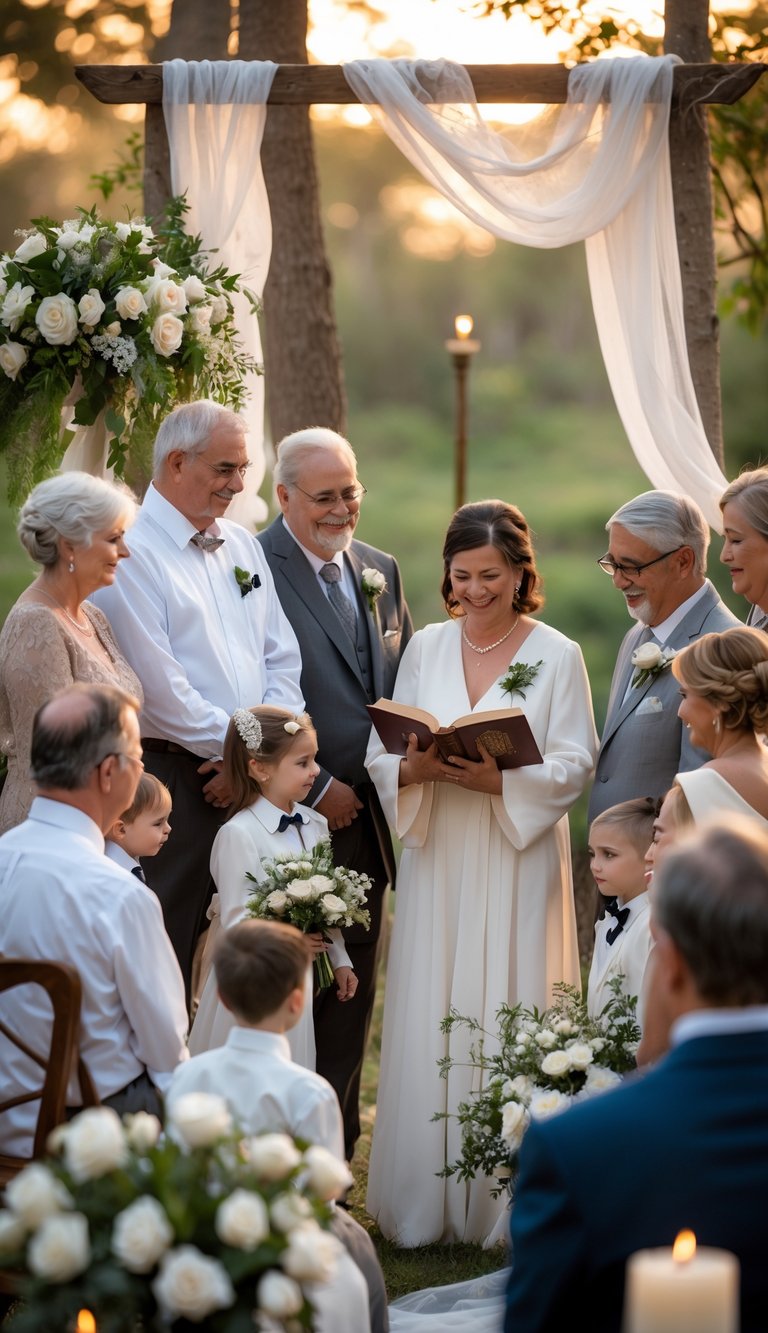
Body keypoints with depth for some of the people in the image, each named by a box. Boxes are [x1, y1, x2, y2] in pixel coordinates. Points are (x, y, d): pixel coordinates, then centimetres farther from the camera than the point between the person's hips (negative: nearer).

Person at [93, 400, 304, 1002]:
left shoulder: (243, 546, 16)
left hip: (250, 782, 7)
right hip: (172, 782, -7)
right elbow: (157, 682, -14)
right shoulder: (133, 552, -7)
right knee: (166, 949, -4)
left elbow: (281, 659, 13)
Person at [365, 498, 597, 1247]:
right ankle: (421, 1204, 10)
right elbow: (382, 754, 6)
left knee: (507, 1022, -2)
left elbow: (575, 765, -5)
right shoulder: (425, 649, 9)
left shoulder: (557, 655, -1)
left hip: (518, 862, -3)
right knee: (427, 1022, 2)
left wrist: (499, 779, -21)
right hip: (435, 857, 3)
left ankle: (505, 1204, 6)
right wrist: (419, 767, -16)